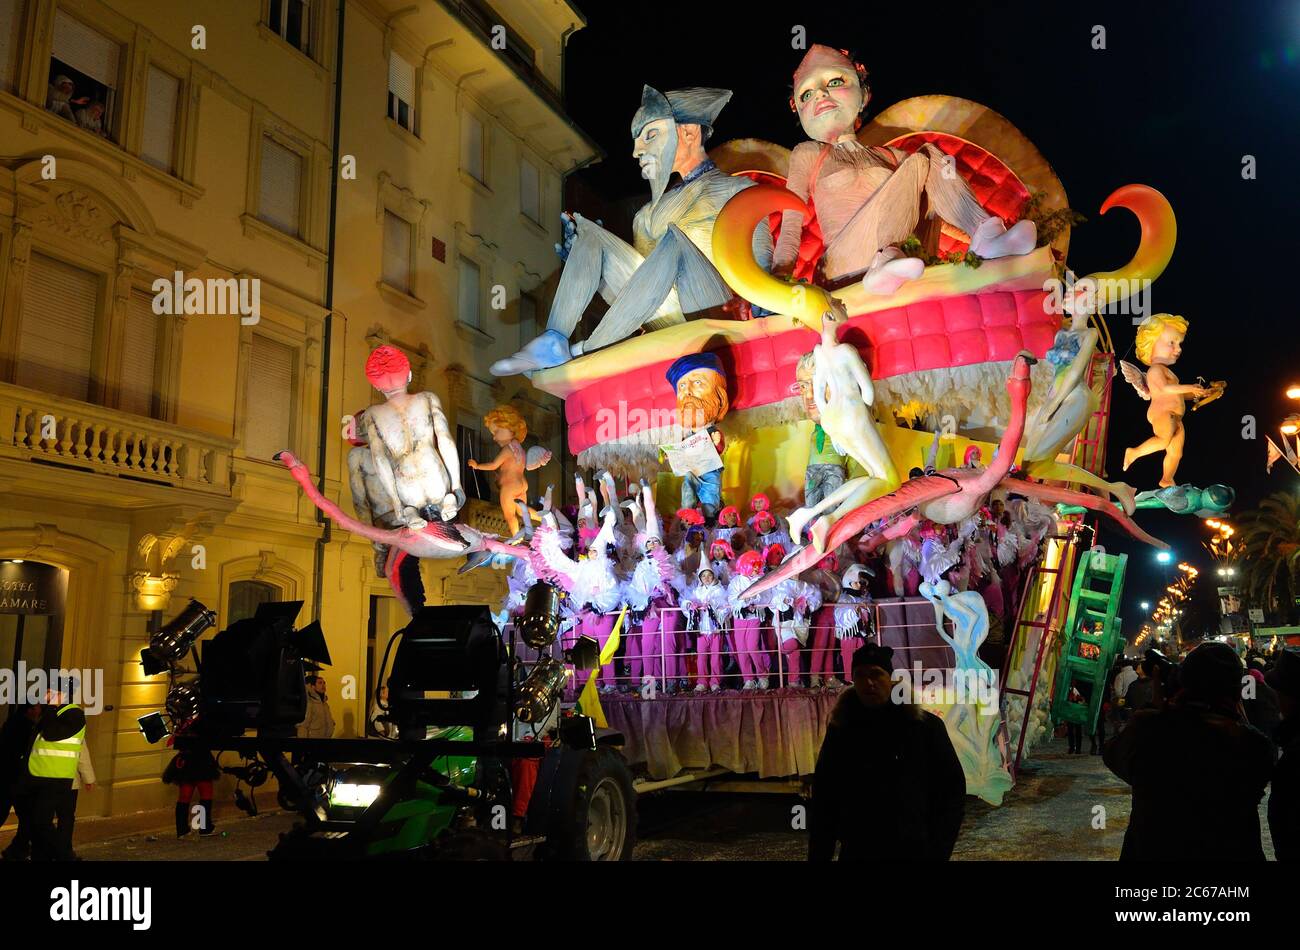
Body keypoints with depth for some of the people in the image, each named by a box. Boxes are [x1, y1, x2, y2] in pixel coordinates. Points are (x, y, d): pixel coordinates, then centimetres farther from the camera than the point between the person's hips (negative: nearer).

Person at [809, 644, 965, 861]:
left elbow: (952, 789, 0)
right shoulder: (840, 731, 4)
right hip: (855, 852, 2)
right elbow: (824, 798, 8)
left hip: (914, 852, -2)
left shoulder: (926, 726, -3)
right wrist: (818, 855, 3)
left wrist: (938, 851, -7)